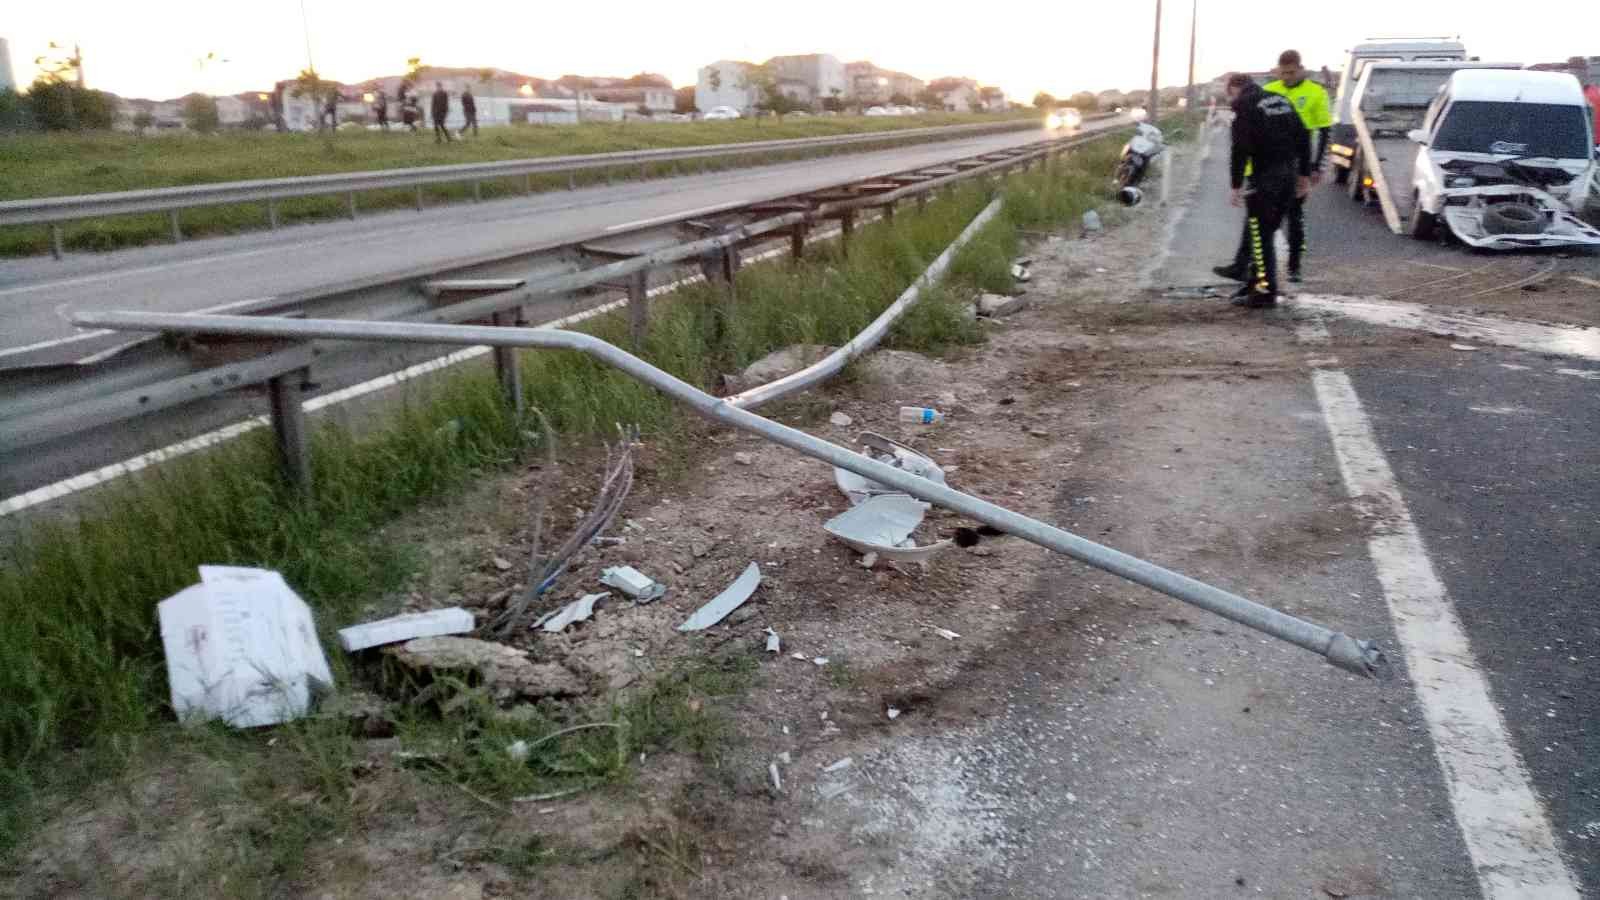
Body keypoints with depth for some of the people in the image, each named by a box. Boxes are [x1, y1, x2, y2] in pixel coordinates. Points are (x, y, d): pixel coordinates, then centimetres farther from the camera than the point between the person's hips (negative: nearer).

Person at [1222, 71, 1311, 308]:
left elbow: (1240, 148, -15)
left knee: (1260, 235, -3)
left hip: (1265, 176, -8)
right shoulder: (1281, 99, 17)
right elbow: (1303, 136, 16)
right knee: (1267, 232, 16)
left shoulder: (1244, 105, -6)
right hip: (1289, 174, 8)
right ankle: (1257, 284, 22)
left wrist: (1236, 185, -13)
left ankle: (1265, 291, -5)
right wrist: (1304, 175, 18)